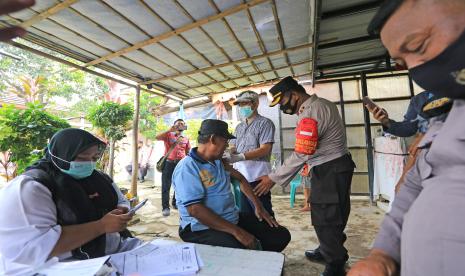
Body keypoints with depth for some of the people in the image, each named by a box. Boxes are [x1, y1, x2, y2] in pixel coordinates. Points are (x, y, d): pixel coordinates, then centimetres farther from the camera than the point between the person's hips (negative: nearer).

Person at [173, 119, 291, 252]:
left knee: (281, 235, -1)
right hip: (203, 228, -7)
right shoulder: (187, 168, -17)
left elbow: (240, 178, 20)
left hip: (234, 219, 8)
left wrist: (258, 206, 11)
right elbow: (195, 210, -24)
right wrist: (236, 231, -25)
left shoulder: (218, 161, 9)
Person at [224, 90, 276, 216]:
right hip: (240, 176, 7)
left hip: (257, 177, -6)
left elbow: (264, 150, -13)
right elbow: (233, 148, 15)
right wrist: (225, 154, -10)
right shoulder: (239, 127, 19)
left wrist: (239, 157, -24)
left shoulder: (265, 123, -3)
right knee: (245, 214, 16)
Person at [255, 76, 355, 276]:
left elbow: (301, 155, -24)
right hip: (336, 166, 10)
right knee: (333, 215, 21)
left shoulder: (310, 113, -22)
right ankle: (327, 251, 39)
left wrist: (273, 178, -18)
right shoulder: (322, 103, 10)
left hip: (329, 171, -10)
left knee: (325, 219, 2)